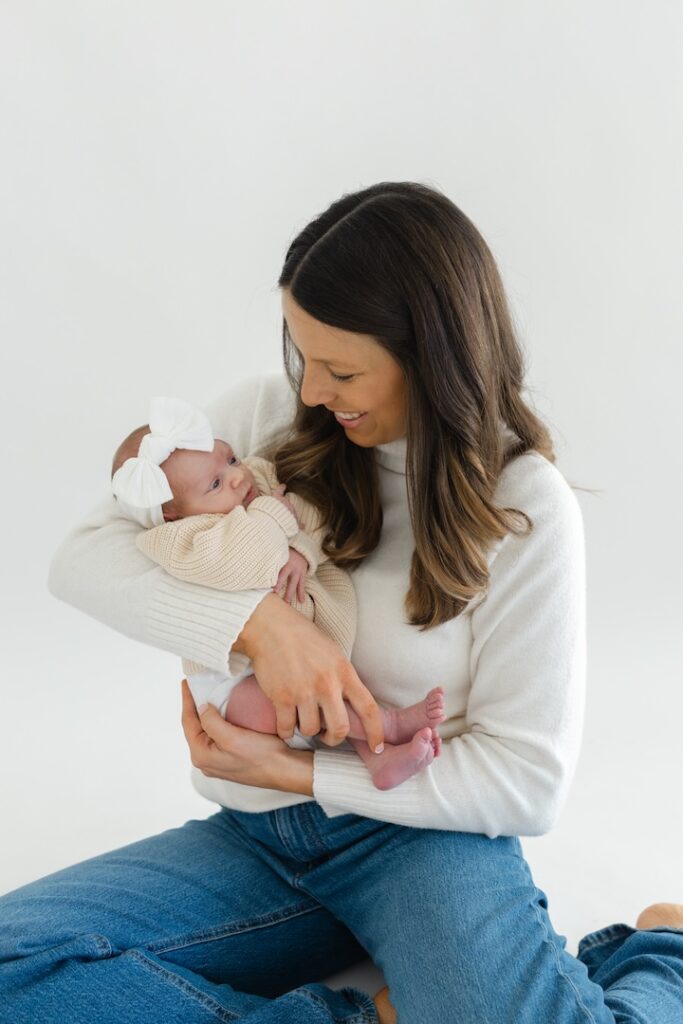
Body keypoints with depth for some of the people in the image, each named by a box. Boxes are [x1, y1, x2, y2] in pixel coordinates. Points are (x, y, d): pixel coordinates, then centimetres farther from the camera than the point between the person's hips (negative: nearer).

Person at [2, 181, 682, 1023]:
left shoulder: (526, 510, -10)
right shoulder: (267, 418, -1)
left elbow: (530, 780, -9)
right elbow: (81, 557, -5)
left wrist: (296, 772, -14)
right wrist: (259, 622, -21)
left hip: (423, 833, -4)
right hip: (260, 833, 5)